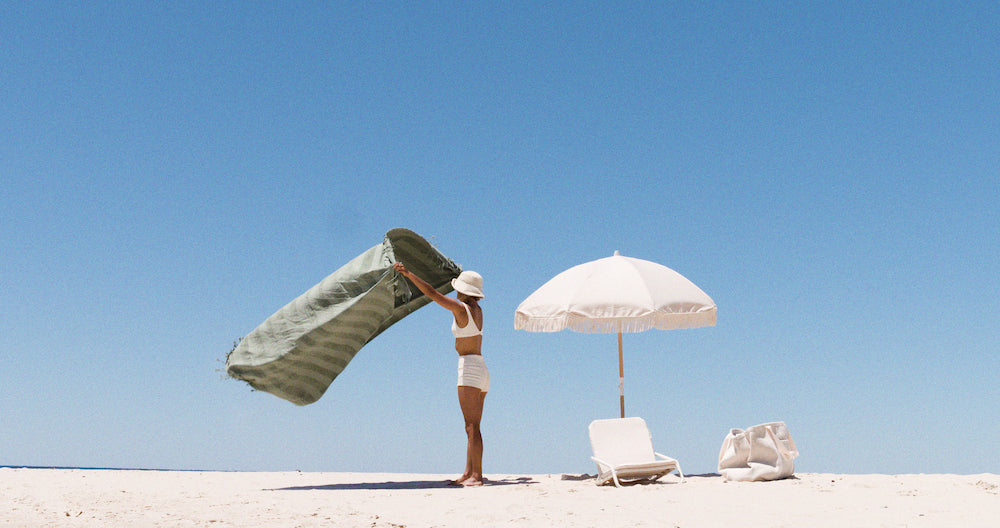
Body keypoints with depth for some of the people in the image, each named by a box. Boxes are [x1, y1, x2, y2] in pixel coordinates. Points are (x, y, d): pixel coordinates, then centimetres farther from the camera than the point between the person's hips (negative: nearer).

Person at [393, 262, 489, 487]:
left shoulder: (461, 308, -9)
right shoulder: (477, 310, 13)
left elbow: (432, 294, -11)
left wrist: (409, 274, -8)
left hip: (469, 368, -9)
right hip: (482, 370, 9)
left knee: (472, 426, -12)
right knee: (472, 427, 9)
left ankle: (476, 475, -15)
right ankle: (468, 473, 10)